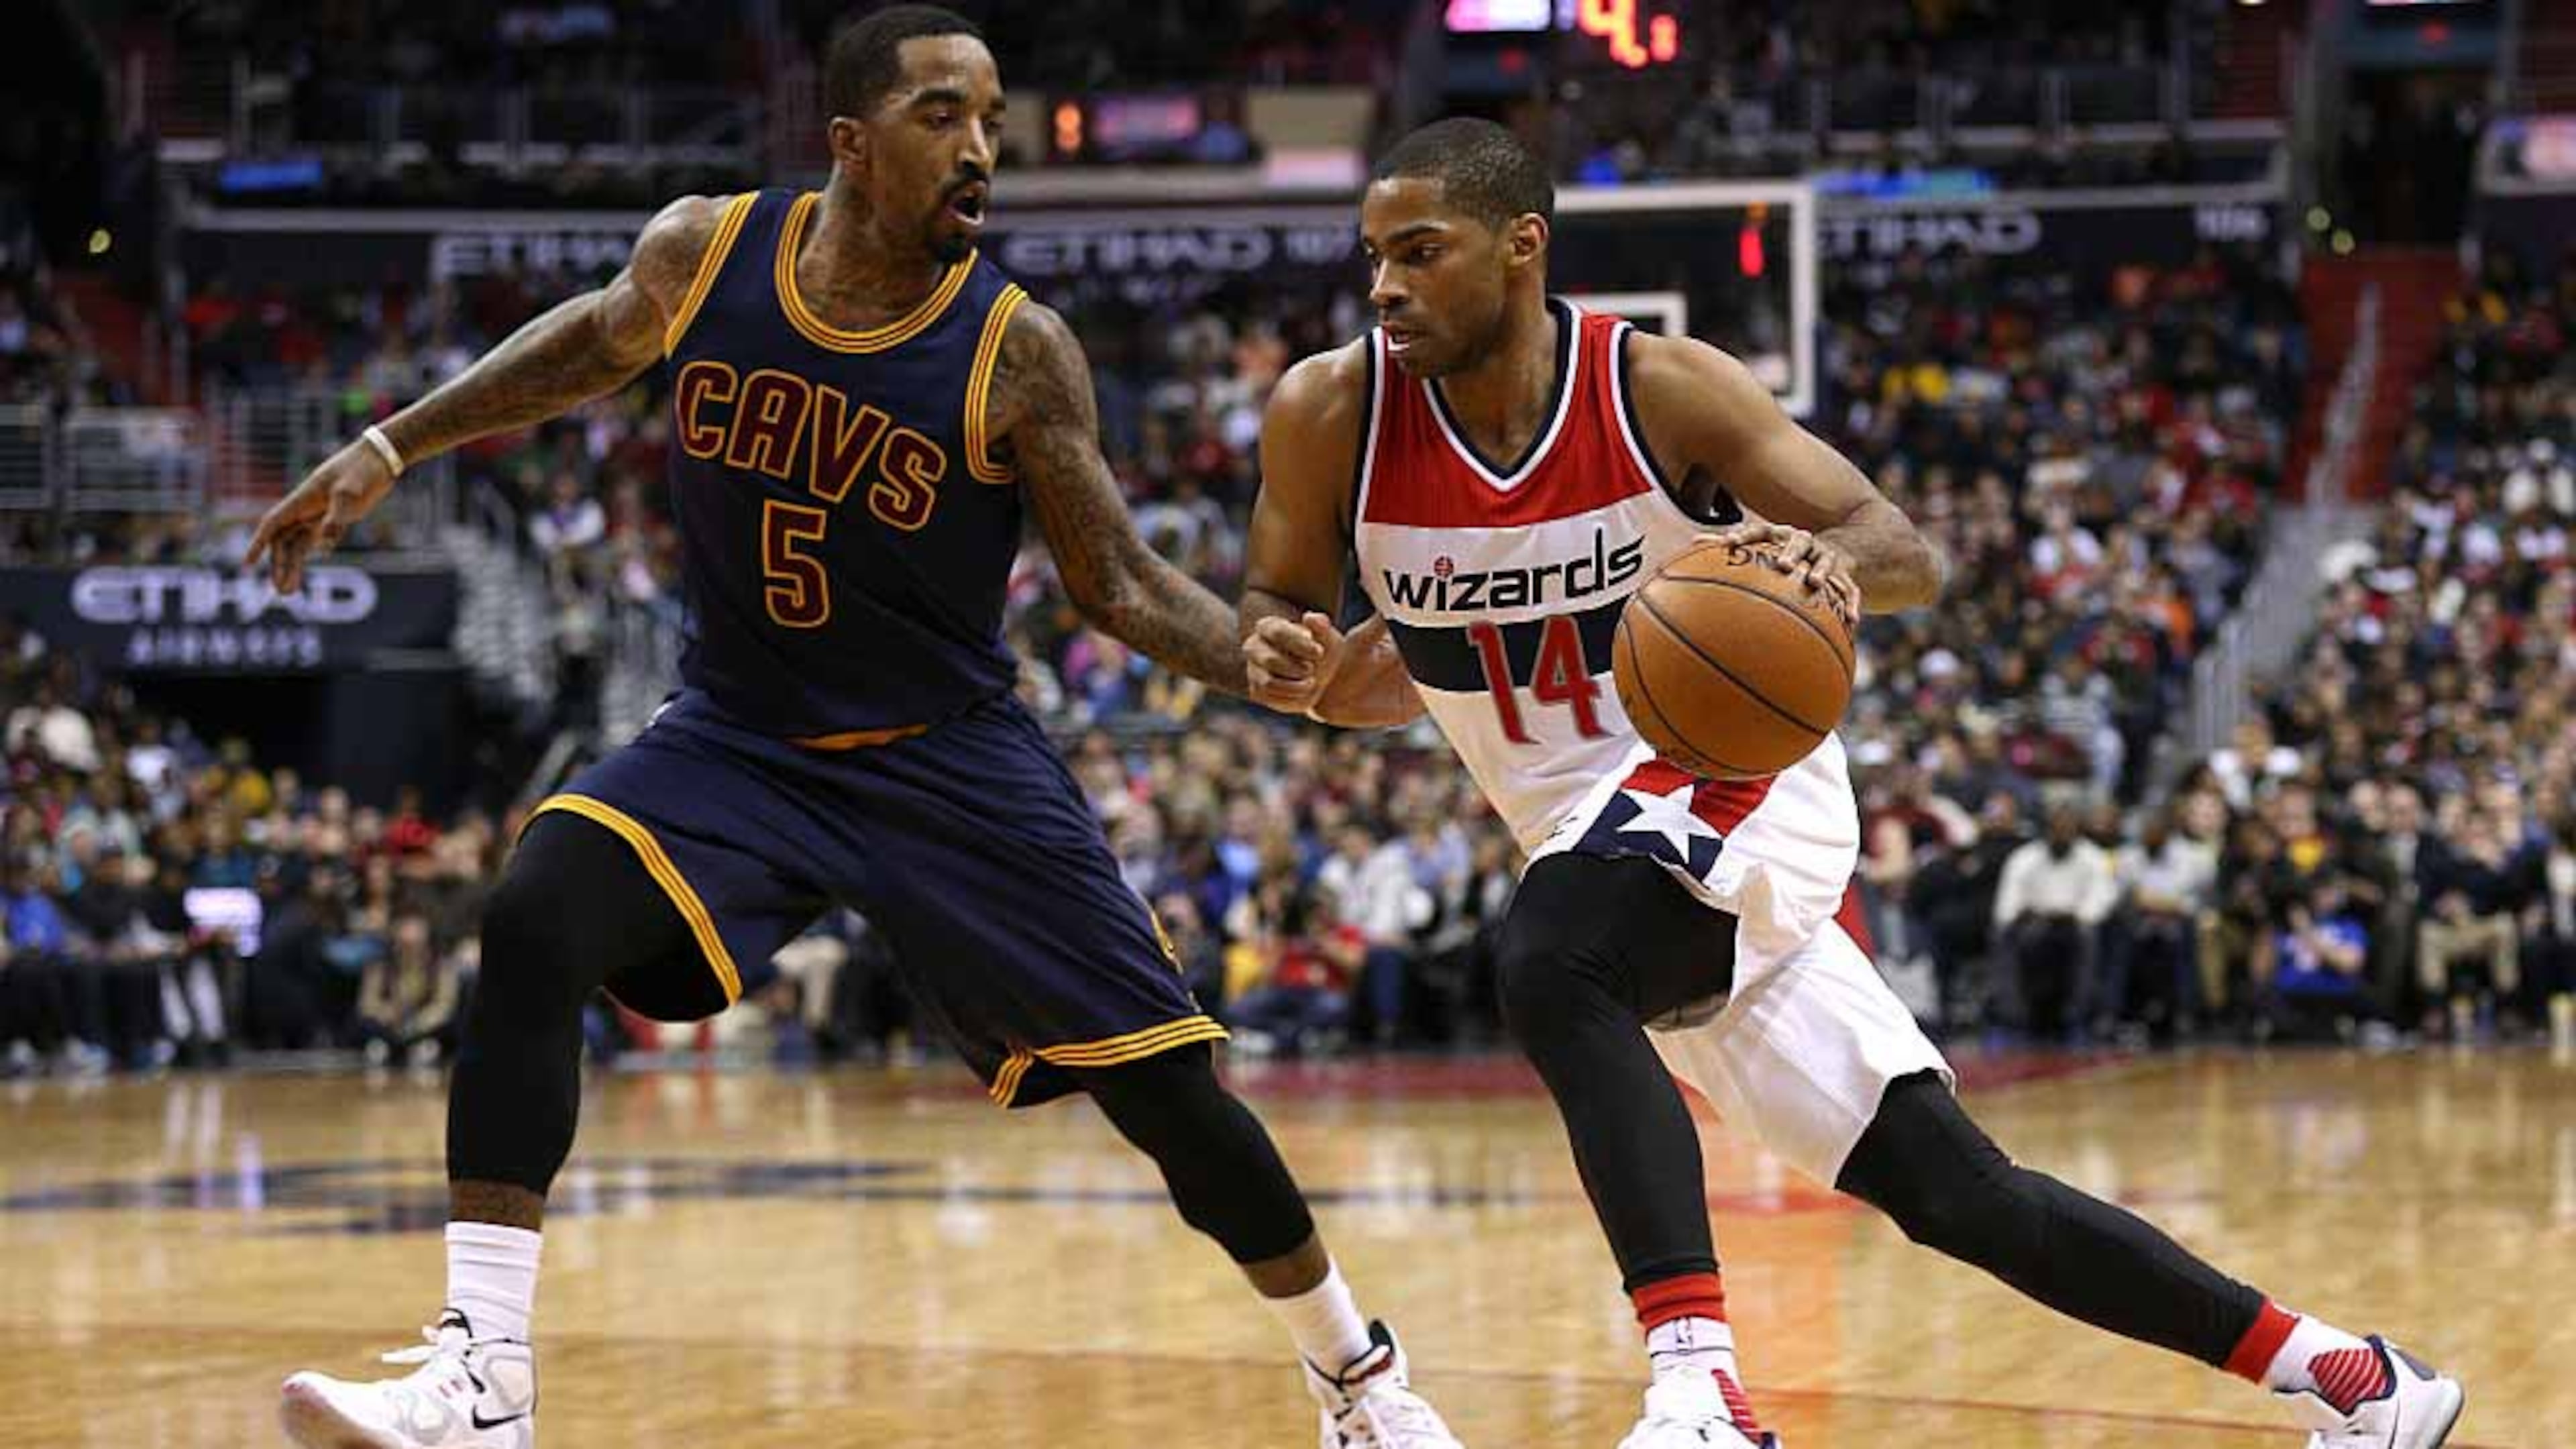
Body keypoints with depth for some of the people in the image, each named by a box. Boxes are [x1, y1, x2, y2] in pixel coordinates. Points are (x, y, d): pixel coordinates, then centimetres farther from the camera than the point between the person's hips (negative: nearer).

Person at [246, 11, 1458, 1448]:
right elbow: (596, 339, 12)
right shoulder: (704, 250, -10)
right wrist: (388, 449, 12)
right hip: (739, 735, 2)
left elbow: (1118, 578, -12)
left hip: (951, 759, -1)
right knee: (532, 924, -25)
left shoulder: (1018, 353, -17)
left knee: (1164, 1080, -2)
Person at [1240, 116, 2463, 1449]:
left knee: (1550, 967, -36)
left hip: (1731, 773, -4)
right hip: (1591, 831, 4)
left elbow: (1907, 554, -13)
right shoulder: (1332, 415, -9)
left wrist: (1843, 560, -37)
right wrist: (1289, 663, -19)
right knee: (1951, 1193, 4)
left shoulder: (1659, 388, -16)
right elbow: (1275, 609, 5)